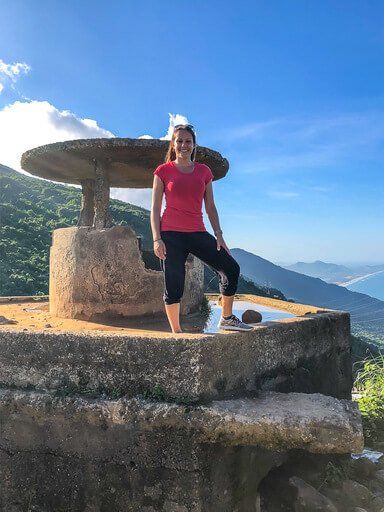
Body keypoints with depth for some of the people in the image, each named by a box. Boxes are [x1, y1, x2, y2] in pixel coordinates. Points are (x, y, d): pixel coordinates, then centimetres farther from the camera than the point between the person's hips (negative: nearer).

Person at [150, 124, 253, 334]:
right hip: (171, 234, -3)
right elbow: (155, 209, 0)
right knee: (173, 286, -1)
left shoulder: (204, 171, 12)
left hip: (198, 233, 4)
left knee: (231, 268, -5)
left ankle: (226, 318, 11)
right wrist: (157, 239, -8)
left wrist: (218, 235, 6)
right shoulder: (163, 171, 3)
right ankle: (176, 332, 14)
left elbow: (210, 207, 14)